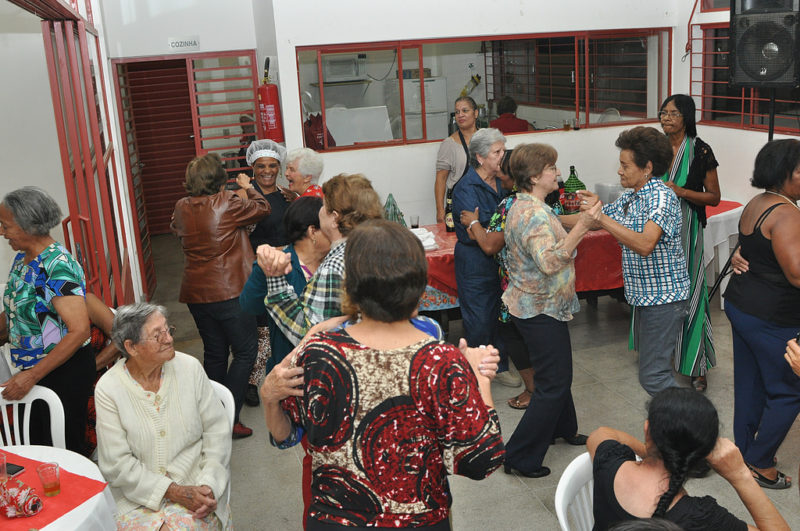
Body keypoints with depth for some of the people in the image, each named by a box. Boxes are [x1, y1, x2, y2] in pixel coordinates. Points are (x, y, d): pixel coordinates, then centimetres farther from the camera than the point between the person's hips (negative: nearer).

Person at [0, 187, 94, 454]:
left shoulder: (57, 266, -22)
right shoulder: (21, 259, 6)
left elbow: (79, 330, -27)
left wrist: (31, 376, -25)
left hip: (64, 371, -9)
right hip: (30, 371, 9)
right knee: (35, 450, 17)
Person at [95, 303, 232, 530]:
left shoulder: (189, 367, -2)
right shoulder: (108, 389, -7)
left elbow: (216, 429, 1)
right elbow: (117, 465, -8)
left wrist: (209, 485, -12)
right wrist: (175, 492, -16)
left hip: (195, 487, 1)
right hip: (138, 497, -1)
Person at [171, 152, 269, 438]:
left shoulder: (182, 208, 3)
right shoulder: (227, 204, -14)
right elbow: (262, 208, 1)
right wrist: (248, 187, 19)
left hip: (195, 293, 6)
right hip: (229, 291, -6)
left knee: (214, 353, 16)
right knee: (245, 351, 4)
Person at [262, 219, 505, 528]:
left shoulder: (317, 355, -18)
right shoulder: (443, 364, -25)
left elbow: (284, 435, -3)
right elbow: (481, 461, -16)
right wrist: (481, 379, -10)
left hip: (332, 519, 1)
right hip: (421, 520, -1)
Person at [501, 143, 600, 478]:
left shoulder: (525, 206, 8)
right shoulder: (534, 213, -26)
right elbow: (549, 262, -38)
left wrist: (580, 226, 18)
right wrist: (581, 227, -40)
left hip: (536, 306, 11)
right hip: (540, 310, -11)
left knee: (558, 372, 26)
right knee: (553, 383, -1)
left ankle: (562, 429, 46)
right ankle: (520, 457, 7)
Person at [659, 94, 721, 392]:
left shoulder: (700, 151, -7)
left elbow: (714, 197, -5)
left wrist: (681, 191, -17)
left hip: (686, 229, -4)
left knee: (688, 291, -4)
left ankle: (697, 366, 5)